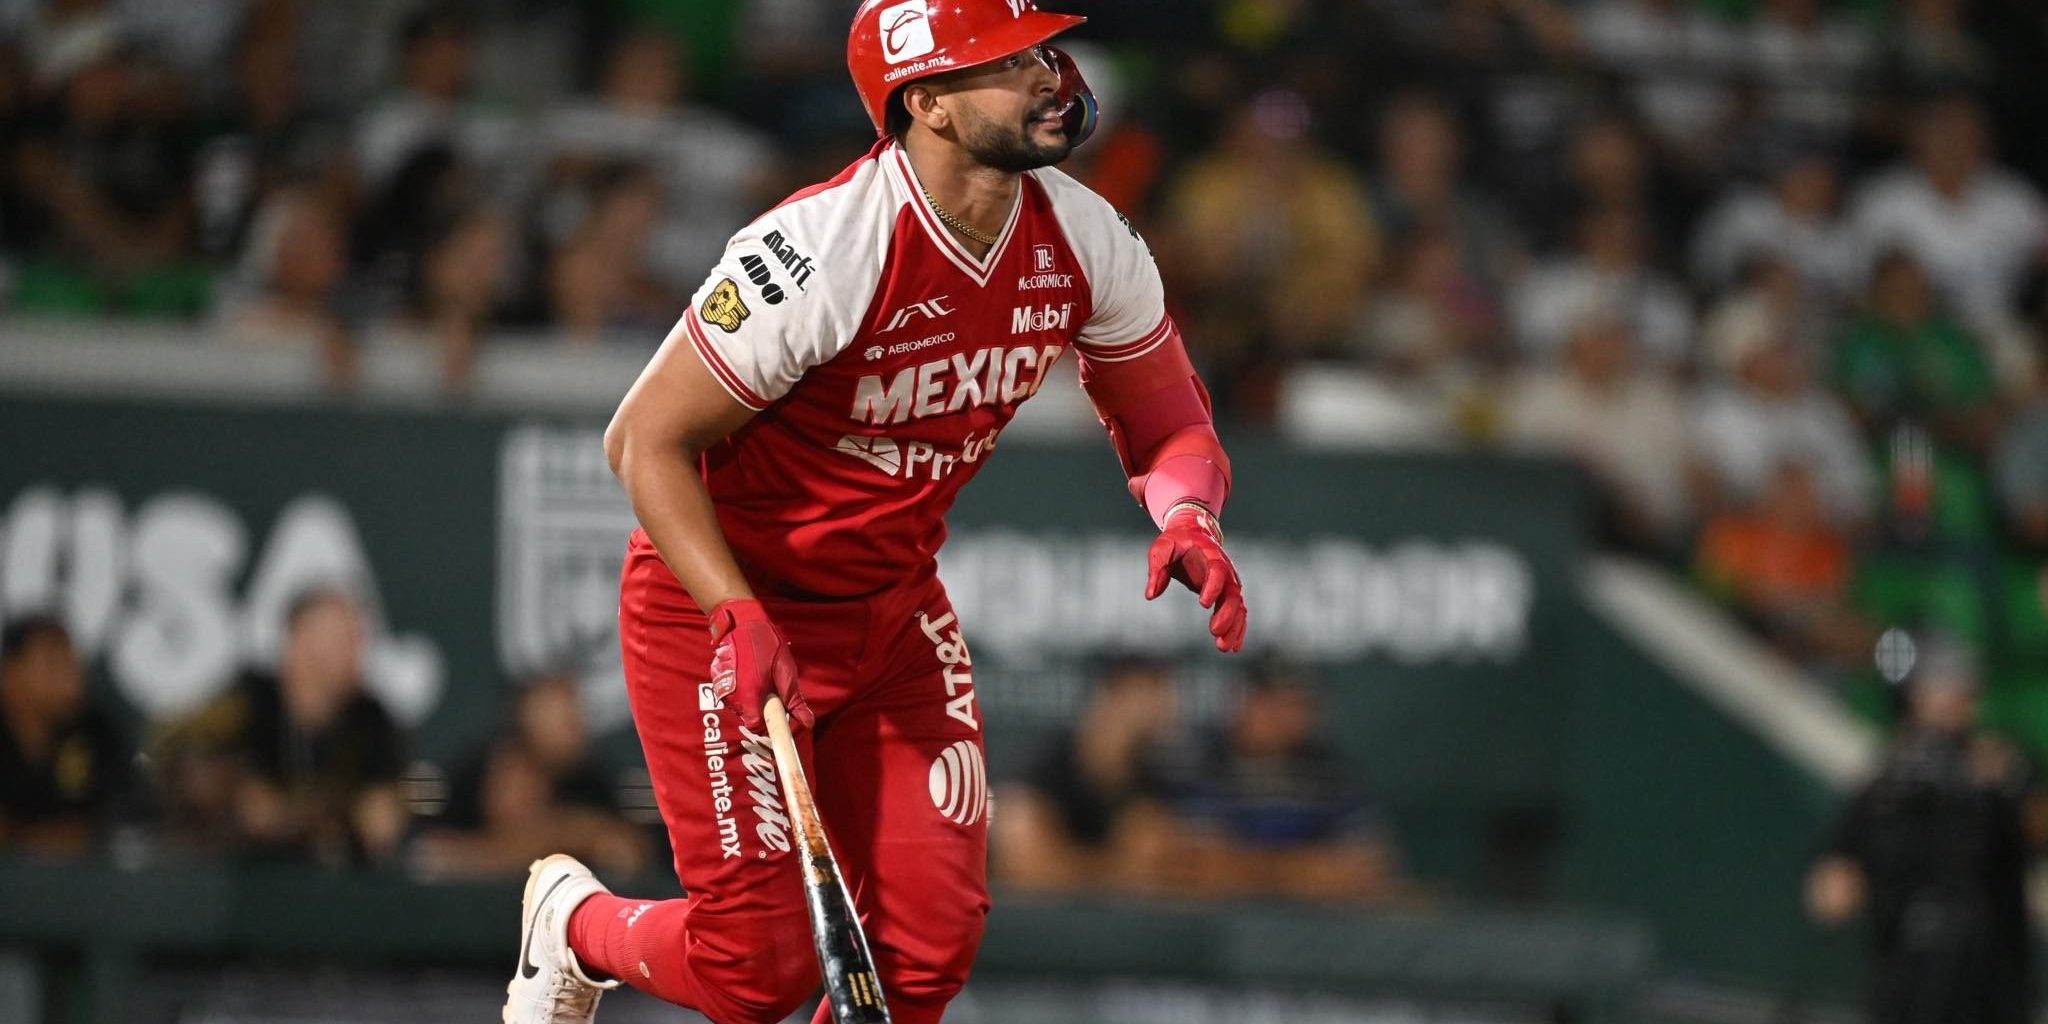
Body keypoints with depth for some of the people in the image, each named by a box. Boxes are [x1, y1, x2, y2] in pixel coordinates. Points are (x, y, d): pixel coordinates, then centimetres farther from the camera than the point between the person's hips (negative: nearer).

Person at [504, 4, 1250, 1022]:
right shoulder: (817, 253, -29)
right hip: (719, 600, -6)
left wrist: (1186, 518, -19)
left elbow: (1167, 427, 5)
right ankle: (575, 923, 25)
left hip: (895, 611, 6)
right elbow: (645, 439, -22)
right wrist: (738, 619, -33)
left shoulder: (1084, 241, -9)